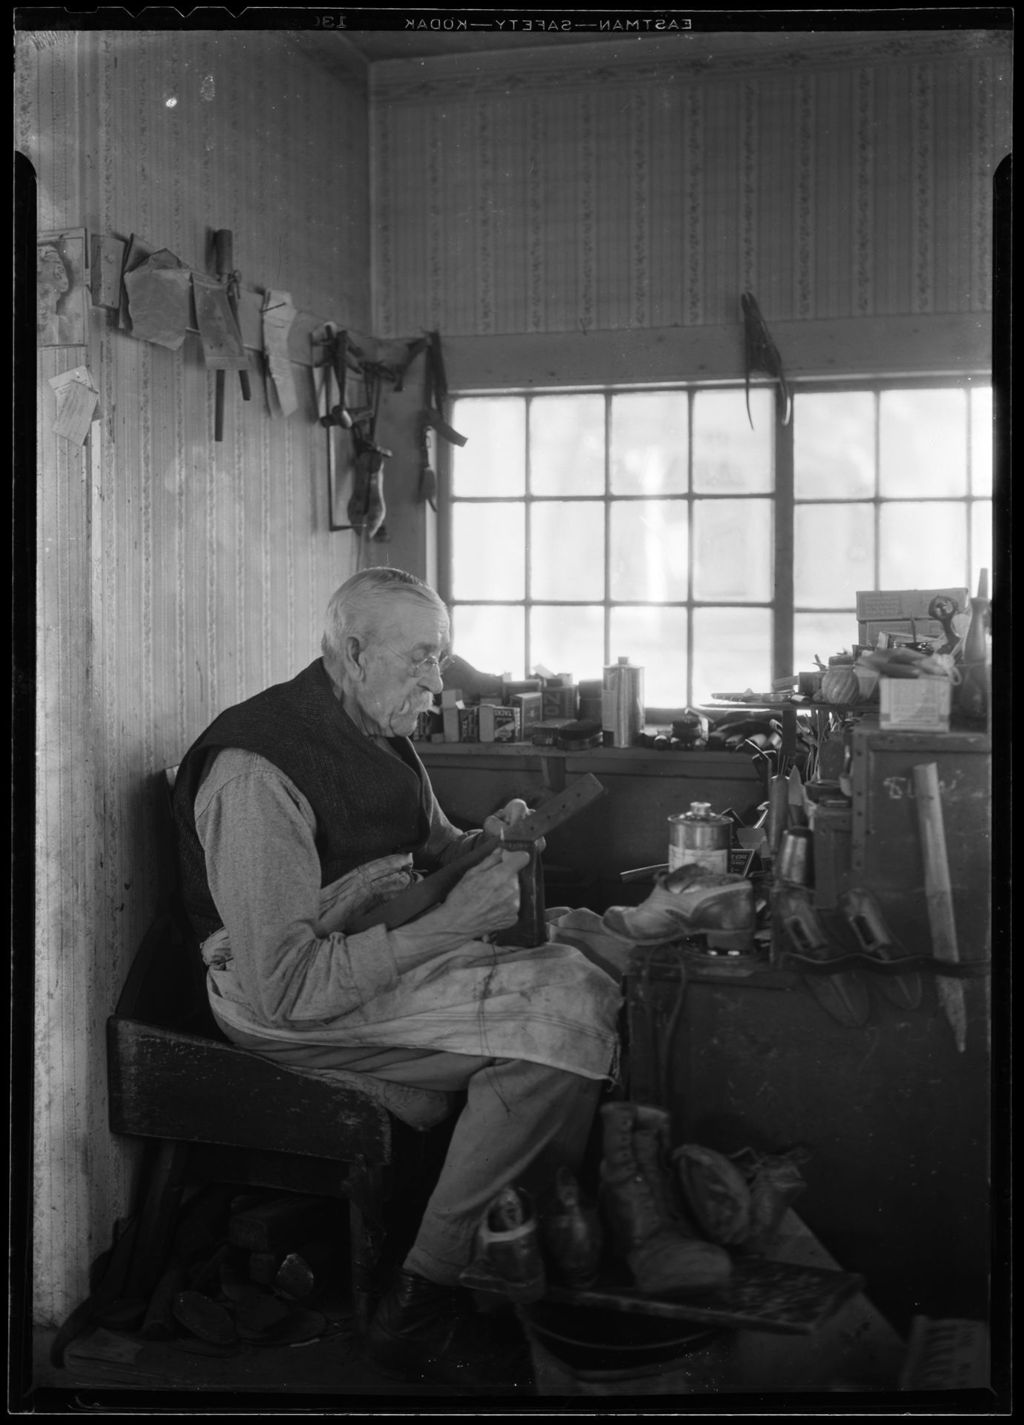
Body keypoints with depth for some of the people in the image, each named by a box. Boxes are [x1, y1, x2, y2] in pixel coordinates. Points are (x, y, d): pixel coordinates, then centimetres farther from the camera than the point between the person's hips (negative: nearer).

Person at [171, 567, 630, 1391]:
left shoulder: (378, 734, 9)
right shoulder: (257, 771, -22)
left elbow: (427, 854, 23)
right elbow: (287, 990, -27)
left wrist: (482, 845, -1)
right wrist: (451, 923, -27)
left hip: (400, 948, 9)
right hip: (289, 1003, -9)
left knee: (596, 946, -6)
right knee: (561, 1015, -24)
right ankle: (422, 1310, -14)